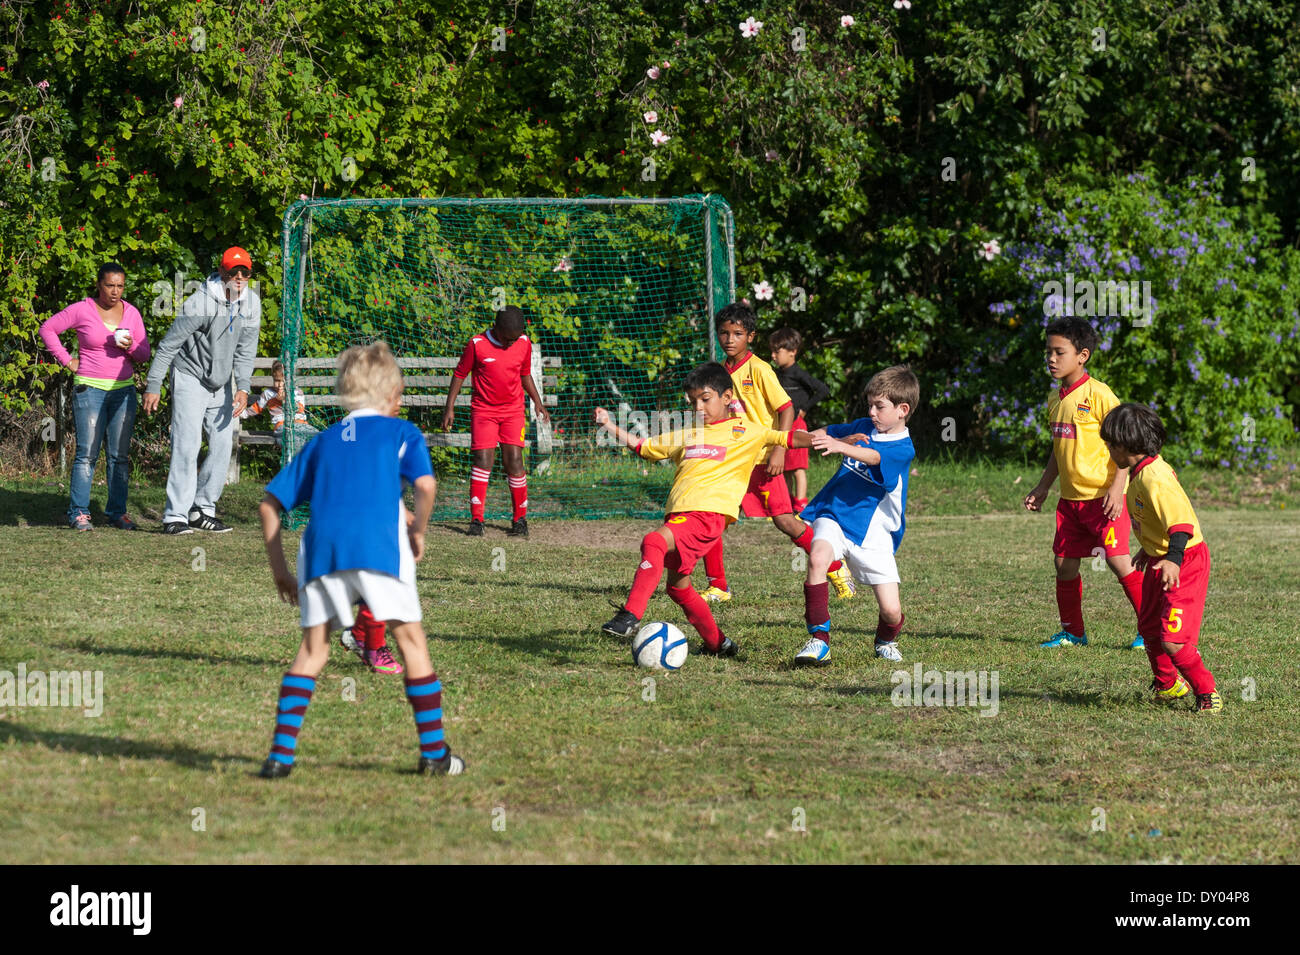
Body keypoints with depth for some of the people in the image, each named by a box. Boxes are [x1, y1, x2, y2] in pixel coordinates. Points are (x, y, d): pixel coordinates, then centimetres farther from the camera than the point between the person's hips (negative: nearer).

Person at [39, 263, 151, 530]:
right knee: (87, 453, -8)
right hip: (90, 388, -4)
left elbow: (144, 353, 10)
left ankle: (117, 512, 8)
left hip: (123, 388, 4)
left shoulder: (131, 313, 7)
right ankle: (79, 513, -5)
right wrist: (66, 360, -1)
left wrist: (130, 346, -12)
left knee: (119, 455, 4)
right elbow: (48, 328, 5)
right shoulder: (81, 310, -4)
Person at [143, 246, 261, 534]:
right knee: (187, 445, -14)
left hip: (221, 382, 7)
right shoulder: (201, 303, -21)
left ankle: (202, 511, 14)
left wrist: (243, 387, -10)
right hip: (190, 378, -7)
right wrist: (153, 386, -19)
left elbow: (245, 350, 3)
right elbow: (169, 345, -17)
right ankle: (175, 516, -16)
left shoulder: (251, 303, -2)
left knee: (222, 446, 4)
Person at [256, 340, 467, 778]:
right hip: (378, 543, -3)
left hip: (322, 546, 3)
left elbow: (270, 502, 24)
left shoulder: (322, 441, 27)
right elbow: (426, 484, -3)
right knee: (412, 642, 8)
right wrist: (419, 532, 13)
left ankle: (281, 752, 1)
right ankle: (434, 751, 8)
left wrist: (278, 569, 25)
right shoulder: (401, 432, 17)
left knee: (312, 650, 11)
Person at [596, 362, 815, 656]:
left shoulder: (746, 433, 12)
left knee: (654, 541, -30)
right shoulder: (687, 437, 28)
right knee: (678, 586, 11)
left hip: (709, 513, -8)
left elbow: (788, 438, 7)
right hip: (678, 515, 8)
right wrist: (609, 425, 28)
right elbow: (642, 446, 36)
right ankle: (717, 643, 27)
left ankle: (631, 614, -36)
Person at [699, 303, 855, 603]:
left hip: (762, 460, -6)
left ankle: (837, 569, 9)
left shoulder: (759, 370, -11)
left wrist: (779, 451, -20)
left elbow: (787, 409, -13)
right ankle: (717, 587, 6)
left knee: (785, 521, -9)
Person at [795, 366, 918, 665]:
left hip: (873, 531, -3)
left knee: (891, 612, -6)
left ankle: (886, 641, 31)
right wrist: (819, 436, -3)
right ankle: (818, 641, -26)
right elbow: (826, 432, 22)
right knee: (817, 558, -31)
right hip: (833, 517, 3)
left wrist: (839, 446, -49)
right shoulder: (863, 427, 8)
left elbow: (873, 457, -31)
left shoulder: (903, 449, -11)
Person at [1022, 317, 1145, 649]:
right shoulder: (1056, 399, 11)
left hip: (1102, 496, -8)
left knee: (1117, 560, -11)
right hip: (1070, 497, 8)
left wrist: (1117, 488, -21)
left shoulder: (1098, 394, -13)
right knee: (1064, 563, 7)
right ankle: (1072, 631, 20)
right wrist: (1043, 488, 21)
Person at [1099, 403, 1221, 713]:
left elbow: (1181, 519, -34)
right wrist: (1149, 549, 34)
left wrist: (1173, 559, -46)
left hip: (1186, 561, -11)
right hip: (1159, 560, 11)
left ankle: (1207, 693, 0)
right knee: (1149, 629, 22)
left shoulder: (1155, 480, -25)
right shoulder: (1139, 474, 7)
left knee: (1172, 639, -17)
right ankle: (1166, 684, 45)